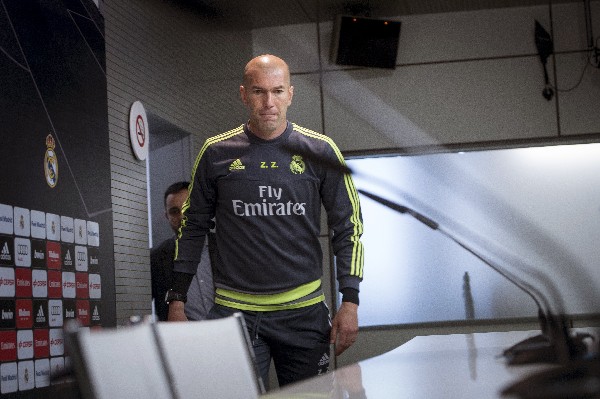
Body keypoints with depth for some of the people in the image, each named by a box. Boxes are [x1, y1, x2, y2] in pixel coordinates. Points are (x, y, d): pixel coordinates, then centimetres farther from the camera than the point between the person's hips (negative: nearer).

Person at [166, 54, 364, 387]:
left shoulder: (319, 152, 2)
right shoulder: (217, 153, 3)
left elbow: (348, 227, 5)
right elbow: (192, 227, 11)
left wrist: (350, 302, -2)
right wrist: (177, 301, 7)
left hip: (304, 310, 1)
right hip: (234, 310, 0)